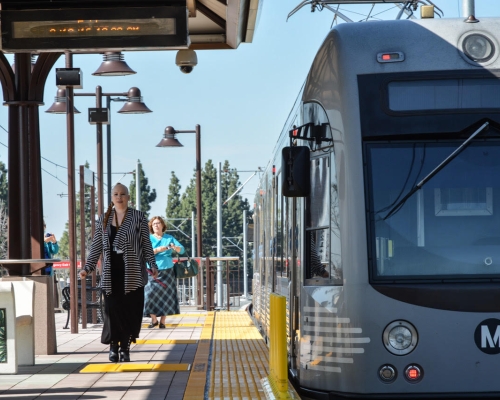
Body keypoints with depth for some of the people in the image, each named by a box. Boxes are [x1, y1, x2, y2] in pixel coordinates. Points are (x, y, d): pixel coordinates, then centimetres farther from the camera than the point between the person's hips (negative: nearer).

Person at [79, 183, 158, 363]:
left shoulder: (138, 217, 4)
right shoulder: (103, 220, 10)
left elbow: (146, 244, 4)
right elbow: (96, 246, 11)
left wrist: (152, 264, -6)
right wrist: (87, 268, 4)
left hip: (132, 273, -1)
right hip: (112, 273, 1)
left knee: (130, 311, -1)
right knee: (113, 310, -4)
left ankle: (125, 348, 9)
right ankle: (113, 346, 11)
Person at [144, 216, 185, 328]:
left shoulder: (169, 238, 12)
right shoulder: (148, 238, 6)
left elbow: (182, 250, 5)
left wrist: (175, 247, -16)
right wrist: (158, 250, -22)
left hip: (167, 271, 2)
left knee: (166, 296, -1)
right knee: (151, 295, -10)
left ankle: (162, 321, 5)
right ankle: (154, 319, 5)